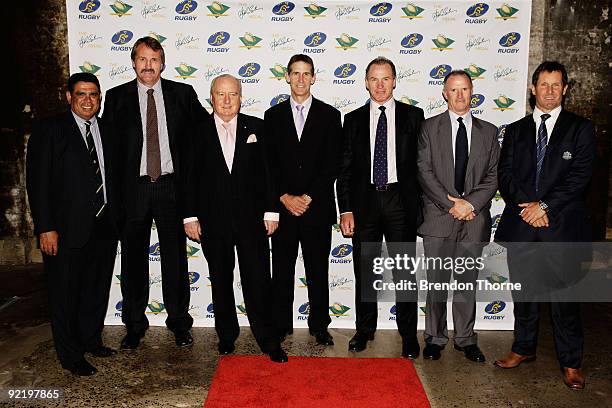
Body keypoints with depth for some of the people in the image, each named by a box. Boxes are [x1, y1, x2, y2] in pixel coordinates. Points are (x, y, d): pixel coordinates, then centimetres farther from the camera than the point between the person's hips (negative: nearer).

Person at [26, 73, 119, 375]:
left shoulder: (107, 131, 9)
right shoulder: (49, 130, -5)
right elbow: (37, 182, -9)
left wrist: (115, 219, 6)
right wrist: (45, 228, -14)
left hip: (104, 227, 5)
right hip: (66, 229, -5)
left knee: (97, 288, 17)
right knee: (65, 294, 7)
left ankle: (91, 339, 36)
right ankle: (71, 355, 23)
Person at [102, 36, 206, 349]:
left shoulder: (183, 94, 4)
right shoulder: (116, 97, 5)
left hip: (171, 186, 0)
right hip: (133, 188, 1)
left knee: (175, 258, 7)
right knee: (133, 259, 9)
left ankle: (179, 322, 22)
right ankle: (135, 325, 24)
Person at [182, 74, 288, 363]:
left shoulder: (256, 127, 4)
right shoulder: (198, 132, 4)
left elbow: (267, 171, 3)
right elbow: (190, 177, 4)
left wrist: (271, 210, -2)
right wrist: (190, 216, -1)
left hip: (251, 218, -1)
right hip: (213, 220, 1)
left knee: (258, 281, 0)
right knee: (221, 282, 13)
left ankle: (268, 341, 11)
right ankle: (226, 336, 28)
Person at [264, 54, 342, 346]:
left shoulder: (330, 115, 4)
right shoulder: (273, 115, 9)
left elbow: (332, 164, -2)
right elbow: (268, 163, 4)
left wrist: (308, 198, -10)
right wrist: (284, 197, -8)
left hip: (318, 207, -1)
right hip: (283, 206, 1)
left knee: (318, 270, 7)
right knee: (282, 270, 8)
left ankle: (319, 325, 20)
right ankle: (281, 324, 21)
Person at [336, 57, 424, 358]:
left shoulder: (413, 116, 5)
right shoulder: (353, 119, 7)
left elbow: (422, 162, 4)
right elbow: (345, 168, 4)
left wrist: (421, 204, -2)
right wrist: (345, 210, -3)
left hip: (401, 201, -1)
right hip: (364, 202, 1)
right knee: (365, 272, 10)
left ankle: (408, 335, 20)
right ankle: (364, 330, 26)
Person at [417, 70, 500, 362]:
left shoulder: (488, 131, 10)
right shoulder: (430, 127, 4)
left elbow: (493, 176, 5)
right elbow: (424, 172, -5)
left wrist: (470, 203, -11)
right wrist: (451, 204, -13)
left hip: (474, 218, 2)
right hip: (438, 217, -2)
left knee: (467, 283, 11)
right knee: (436, 283, 5)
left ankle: (465, 339, 25)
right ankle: (435, 338, 19)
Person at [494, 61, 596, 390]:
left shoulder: (580, 128, 4)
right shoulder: (515, 130, 12)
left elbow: (580, 175, -6)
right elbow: (505, 174, 5)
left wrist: (545, 206, -14)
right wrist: (526, 205, -10)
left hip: (562, 225, -2)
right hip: (521, 226, 3)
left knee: (565, 297, 3)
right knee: (524, 292, 13)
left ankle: (571, 362, 19)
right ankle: (524, 348, 30)